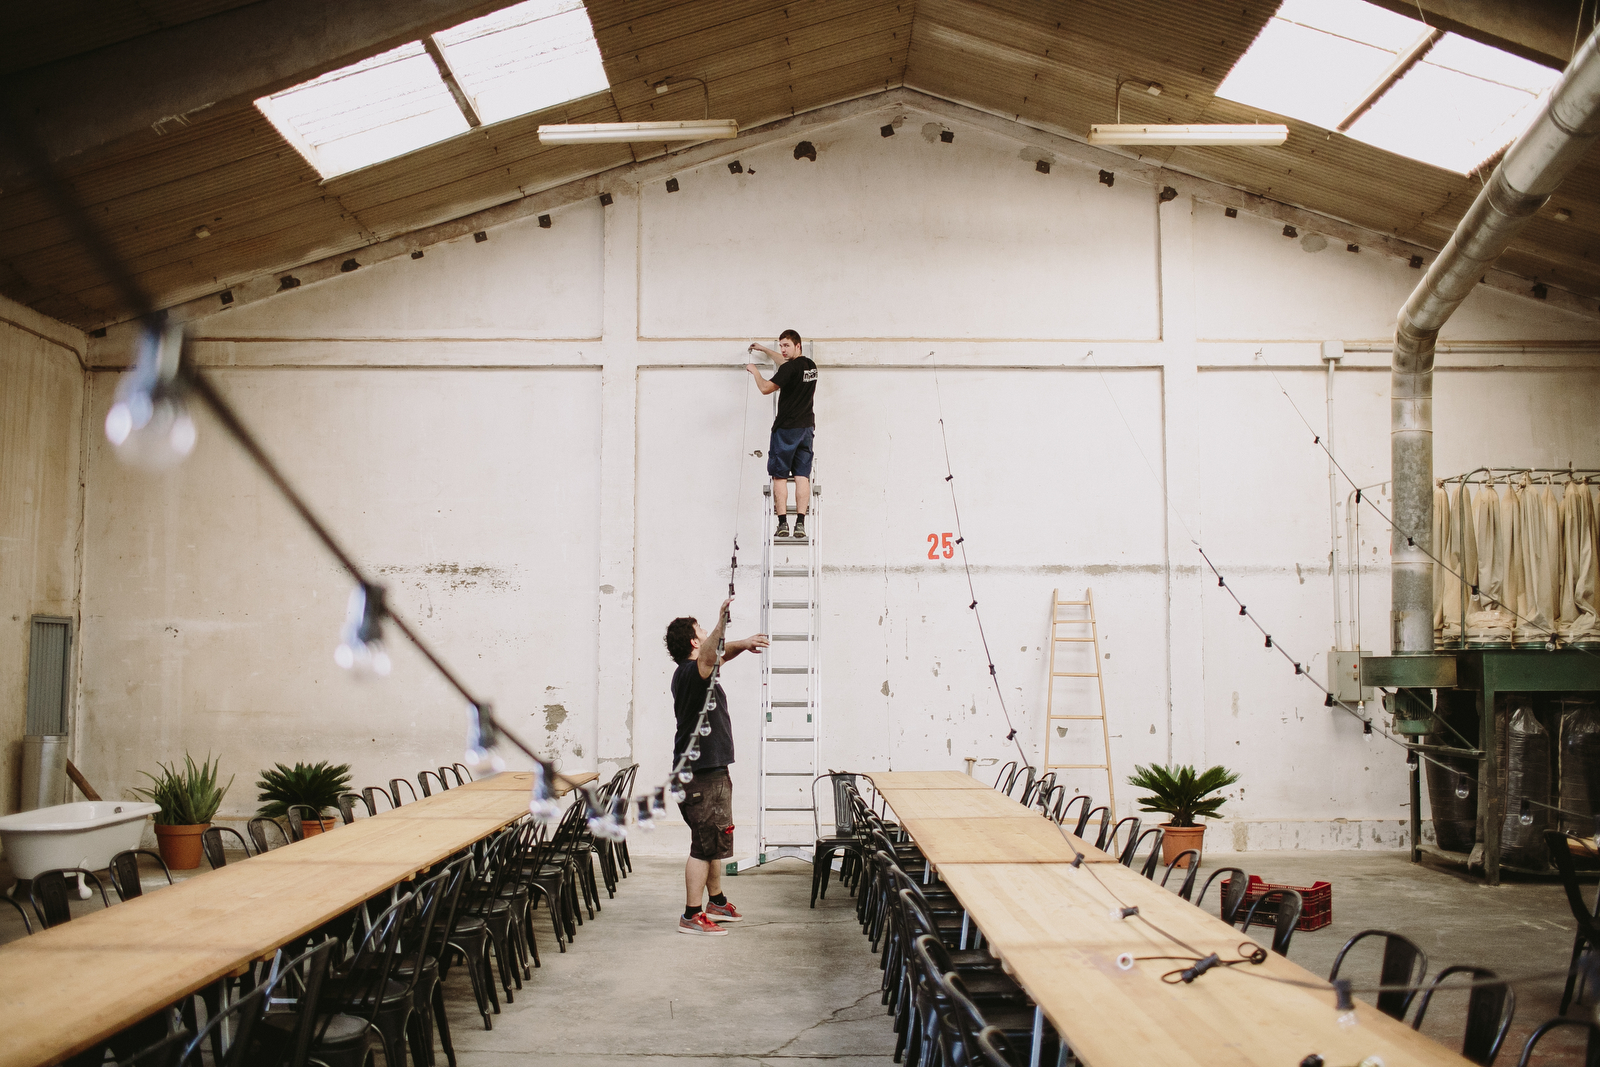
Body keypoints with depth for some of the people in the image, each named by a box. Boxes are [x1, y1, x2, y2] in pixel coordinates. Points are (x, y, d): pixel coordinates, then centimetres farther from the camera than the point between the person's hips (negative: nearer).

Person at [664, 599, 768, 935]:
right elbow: (708, 657, -43)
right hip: (701, 773, -11)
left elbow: (718, 655, 34)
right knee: (706, 844, -7)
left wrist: (742, 644, 17)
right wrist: (721, 622, -58)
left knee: (716, 841, 21)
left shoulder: (695, 671, 13)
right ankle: (691, 916, -3)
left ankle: (716, 901, 34)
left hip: (711, 771, 11)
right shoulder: (689, 672, -18)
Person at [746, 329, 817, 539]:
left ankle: (782, 523, -4)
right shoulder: (810, 365, 11)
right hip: (807, 427, 7)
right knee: (802, 476, 2)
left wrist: (755, 371, 8)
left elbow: (765, 388, -10)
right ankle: (800, 523, -3)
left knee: (780, 476, 0)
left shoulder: (790, 368, -15)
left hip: (786, 428, -7)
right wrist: (764, 350, 41)